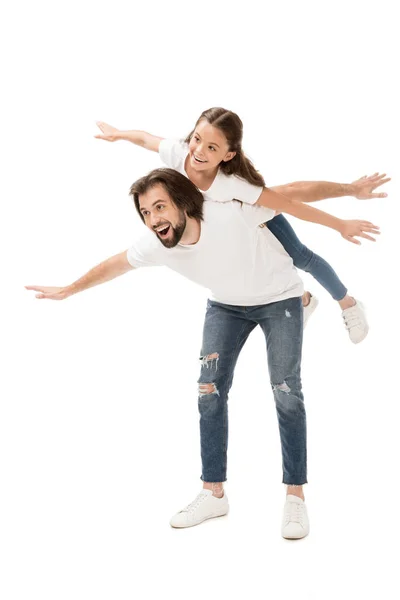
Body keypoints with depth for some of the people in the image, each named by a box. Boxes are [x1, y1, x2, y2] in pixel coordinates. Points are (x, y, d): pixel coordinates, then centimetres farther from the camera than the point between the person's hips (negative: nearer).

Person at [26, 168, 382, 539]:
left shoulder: (231, 214, -39)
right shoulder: (154, 245, -23)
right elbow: (116, 264, -3)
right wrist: (67, 291, 8)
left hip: (279, 298, -4)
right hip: (226, 304, 4)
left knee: (286, 392, -10)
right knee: (210, 391, -2)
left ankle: (295, 497, 0)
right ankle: (213, 494, 9)